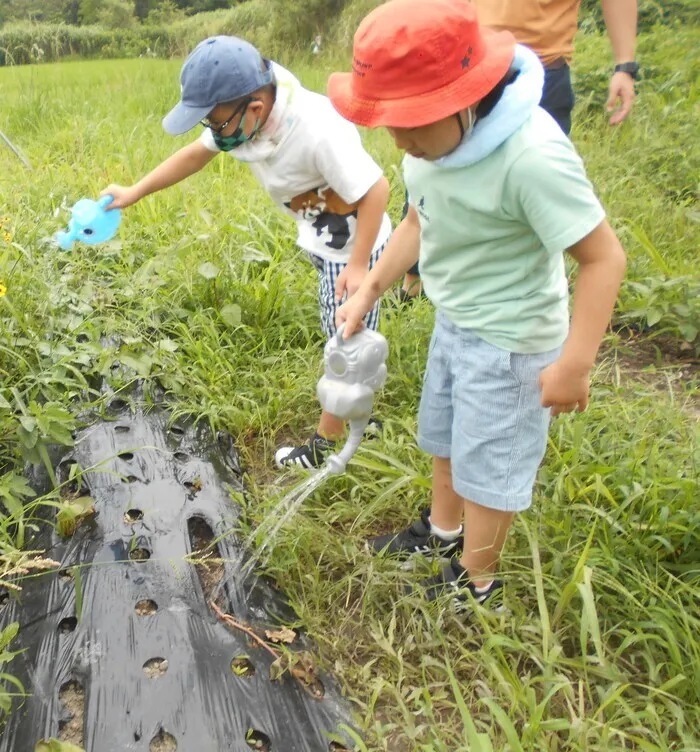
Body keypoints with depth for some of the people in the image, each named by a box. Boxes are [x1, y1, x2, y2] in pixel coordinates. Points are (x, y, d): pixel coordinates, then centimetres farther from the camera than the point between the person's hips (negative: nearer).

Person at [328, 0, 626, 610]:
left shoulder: (531, 157, -31)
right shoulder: (434, 142, -8)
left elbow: (604, 257, -25)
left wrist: (575, 365, -23)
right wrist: (370, 290, 2)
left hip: (507, 341, -8)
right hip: (453, 322, 8)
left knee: (488, 464, 9)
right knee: (446, 439, 25)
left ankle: (476, 581, 33)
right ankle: (442, 531, 51)